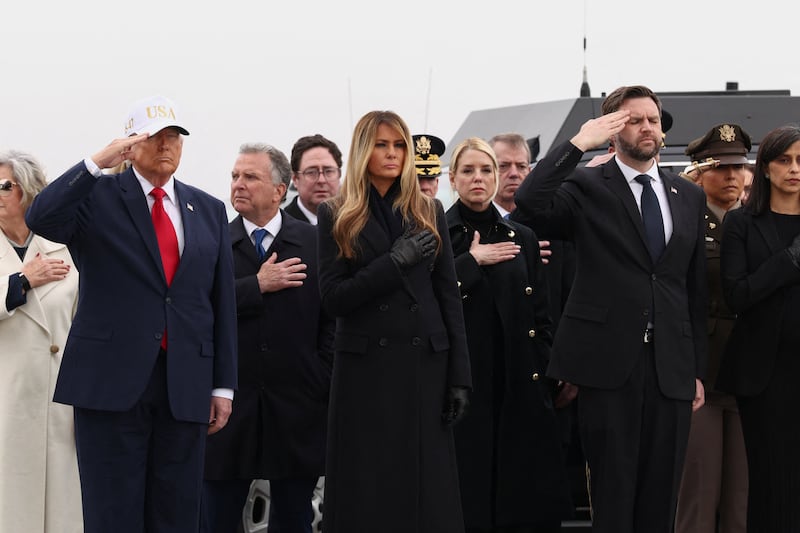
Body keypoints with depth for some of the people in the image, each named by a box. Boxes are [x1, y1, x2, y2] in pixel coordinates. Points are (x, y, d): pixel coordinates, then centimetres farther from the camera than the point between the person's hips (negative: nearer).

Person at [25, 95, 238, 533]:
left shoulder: (209, 211, 13)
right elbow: (40, 219, -18)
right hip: (112, 381, -3)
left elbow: (223, 303, 12)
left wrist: (223, 385, 8)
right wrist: (98, 162, -21)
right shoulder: (97, 196, 3)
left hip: (185, 387, 4)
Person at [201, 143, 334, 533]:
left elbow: (331, 319, 3)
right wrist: (258, 286, -14)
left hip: (297, 409, 0)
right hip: (230, 402, 0)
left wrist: (324, 382, -4)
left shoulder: (315, 243, 4)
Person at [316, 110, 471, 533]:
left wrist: (460, 374, 2)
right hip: (364, 365, -2)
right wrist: (395, 262, -15)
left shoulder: (428, 212, 10)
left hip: (425, 360, 2)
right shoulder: (336, 216, 4)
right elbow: (332, 298, -5)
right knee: (367, 490, -1)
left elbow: (448, 296, 8)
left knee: (427, 486, 1)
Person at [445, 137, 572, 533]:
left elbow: (541, 317, 13)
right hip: (463, 386, -3)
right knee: (468, 501, -4)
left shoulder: (522, 239, 13)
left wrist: (545, 377, 4)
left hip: (519, 386, 3)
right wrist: (471, 260, -10)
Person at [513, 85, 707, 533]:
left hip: (671, 364, 4)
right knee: (613, 492, 0)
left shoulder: (689, 197, 14)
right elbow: (531, 203, -21)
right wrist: (579, 143, -17)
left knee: (661, 494, 7)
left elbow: (696, 290, 15)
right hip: (609, 361, -4)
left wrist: (698, 369, 11)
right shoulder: (588, 187, 0)